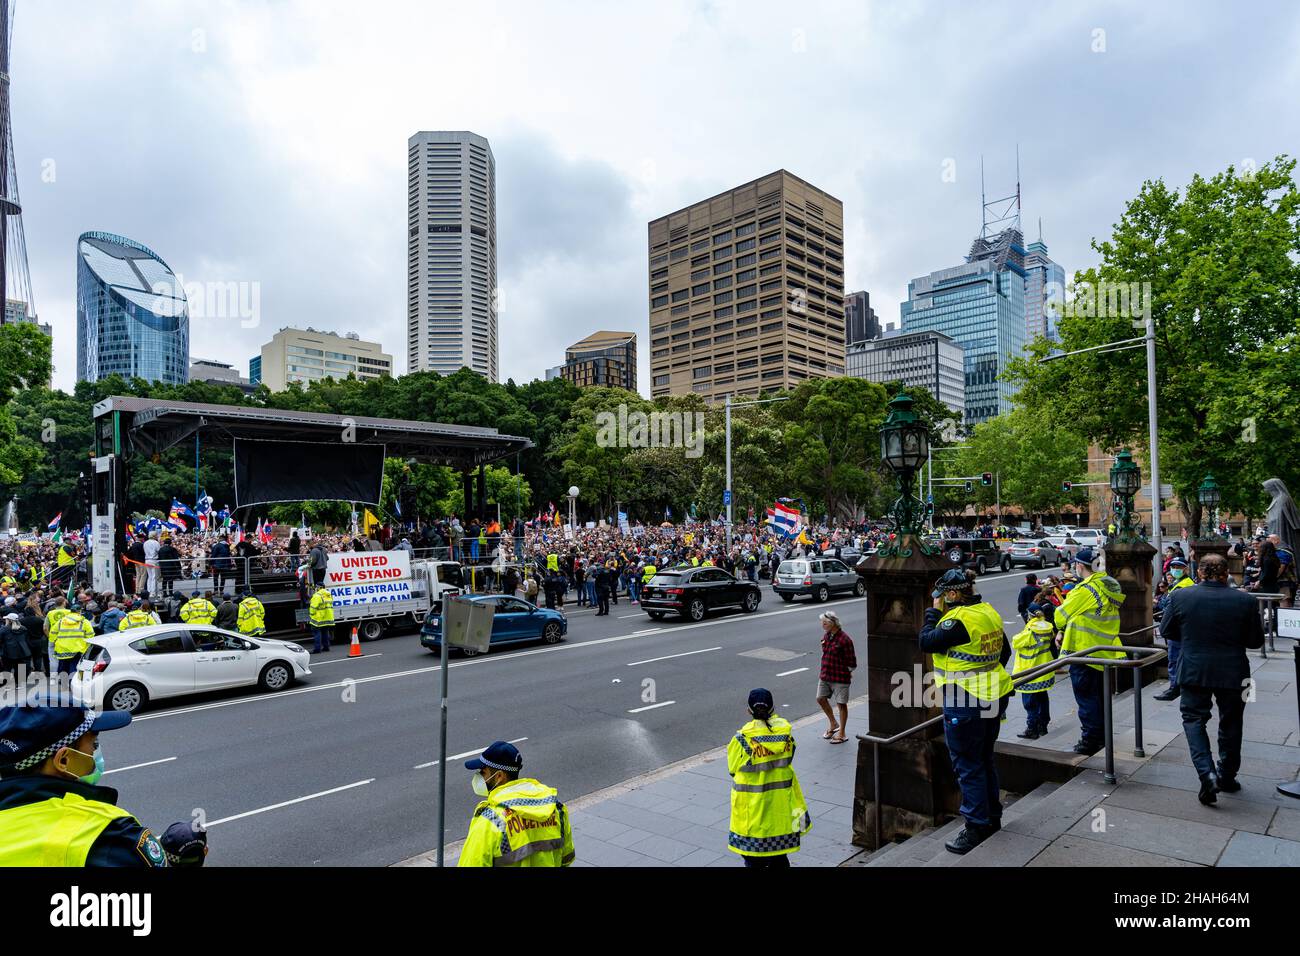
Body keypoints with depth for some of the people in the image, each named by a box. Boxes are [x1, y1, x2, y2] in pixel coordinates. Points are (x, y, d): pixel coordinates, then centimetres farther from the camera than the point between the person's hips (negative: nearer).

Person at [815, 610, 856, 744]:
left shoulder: (844, 639, -18)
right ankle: (834, 725, 31)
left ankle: (842, 734, 17)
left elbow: (851, 662, -12)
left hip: (840, 677, -7)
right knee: (821, 698, 10)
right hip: (825, 675, 8)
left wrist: (845, 672, -4)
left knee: (841, 704, 4)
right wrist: (824, 671, 14)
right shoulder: (825, 636, 5)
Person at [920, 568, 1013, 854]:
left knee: (967, 765, 1)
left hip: (965, 704, -9)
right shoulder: (989, 612, 6)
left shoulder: (959, 620, -23)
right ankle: (992, 816, 33)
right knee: (985, 760, 21)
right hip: (993, 699, 9)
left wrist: (934, 611, -8)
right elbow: (1004, 651, 16)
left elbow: (927, 642, -17)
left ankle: (977, 827, 7)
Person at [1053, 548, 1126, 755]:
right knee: (1098, 695, 20)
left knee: (1086, 697, 1)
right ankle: (1101, 735, 30)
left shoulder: (1086, 589, -21)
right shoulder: (1109, 587, 7)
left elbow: (1061, 615, -12)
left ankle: (1090, 739, 6)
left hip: (1083, 651, -9)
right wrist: (1064, 632, 8)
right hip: (1103, 651, 9)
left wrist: (1061, 629, 11)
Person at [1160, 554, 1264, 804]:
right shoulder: (1245, 601, -9)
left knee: (1193, 719, 10)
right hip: (1233, 672, 1)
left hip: (1194, 671, -1)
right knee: (1231, 724, 17)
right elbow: (1256, 641, -1)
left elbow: (1166, 632, 3)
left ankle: (1207, 773, -8)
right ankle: (1226, 777, 30)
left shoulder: (1181, 597, -8)